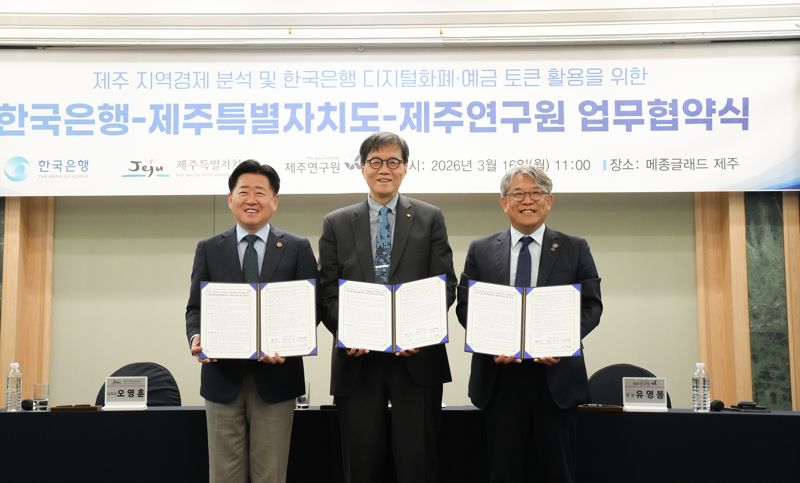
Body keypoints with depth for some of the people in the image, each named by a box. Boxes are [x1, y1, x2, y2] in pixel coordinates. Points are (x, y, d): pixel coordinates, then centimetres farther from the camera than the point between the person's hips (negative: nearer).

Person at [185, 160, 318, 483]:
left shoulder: (297, 248, 5)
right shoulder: (209, 249, 9)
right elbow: (195, 307, 6)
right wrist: (196, 338, -15)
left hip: (275, 376, -1)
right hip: (223, 376, 1)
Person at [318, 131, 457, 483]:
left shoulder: (430, 218, 7)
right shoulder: (336, 224, 10)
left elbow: (445, 285, 2)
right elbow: (327, 292, 6)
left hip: (416, 357, -1)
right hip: (358, 359, 1)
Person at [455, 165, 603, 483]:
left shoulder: (575, 249, 7)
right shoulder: (480, 251, 9)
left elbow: (591, 305, 3)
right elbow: (465, 306, 6)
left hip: (555, 374, 0)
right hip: (499, 375, 1)